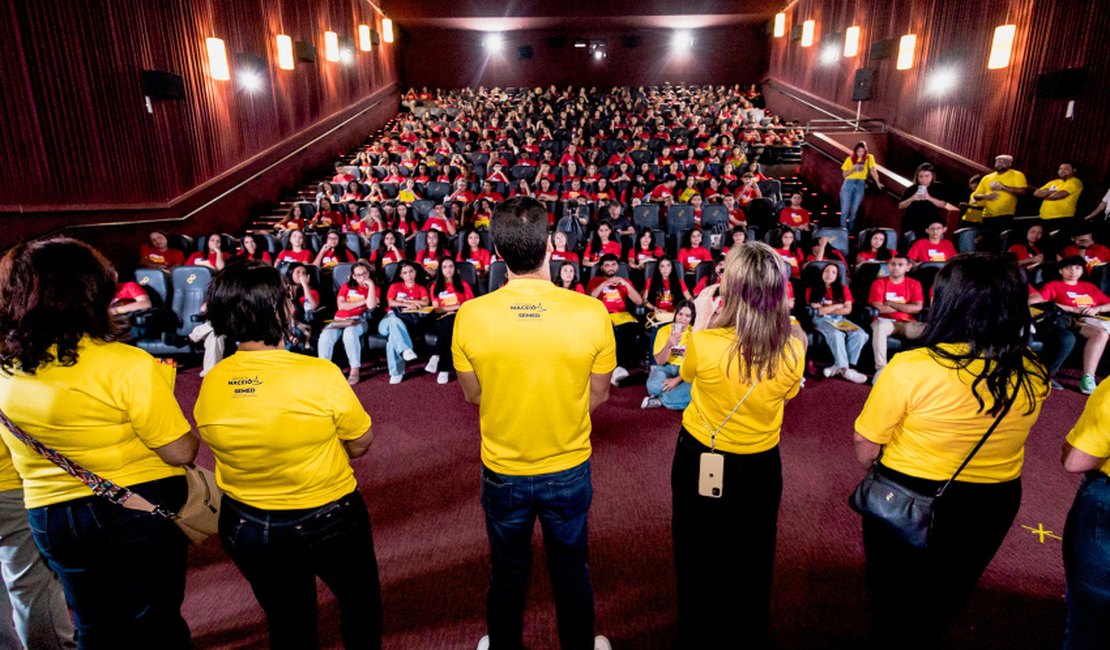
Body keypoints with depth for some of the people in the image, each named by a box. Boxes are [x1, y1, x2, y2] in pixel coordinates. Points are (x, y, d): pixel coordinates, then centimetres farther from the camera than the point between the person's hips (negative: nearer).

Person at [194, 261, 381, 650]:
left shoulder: (210, 386, -12)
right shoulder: (319, 374, -25)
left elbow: (232, 446, 4)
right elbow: (361, 445, -13)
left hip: (245, 528, 4)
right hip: (328, 521, -4)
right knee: (360, 602, 25)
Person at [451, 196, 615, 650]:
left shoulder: (471, 316, -20)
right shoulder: (591, 312, -21)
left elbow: (473, 395, -5)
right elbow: (598, 395, -7)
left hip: (503, 472, 1)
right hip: (568, 470, 0)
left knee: (507, 574, 25)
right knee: (571, 571, 25)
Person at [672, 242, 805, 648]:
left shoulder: (704, 343, -29)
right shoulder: (793, 349, -20)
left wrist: (701, 320, 3)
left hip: (699, 461, -2)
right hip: (760, 467, 2)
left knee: (698, 560, 23)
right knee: (752, 563, 26)